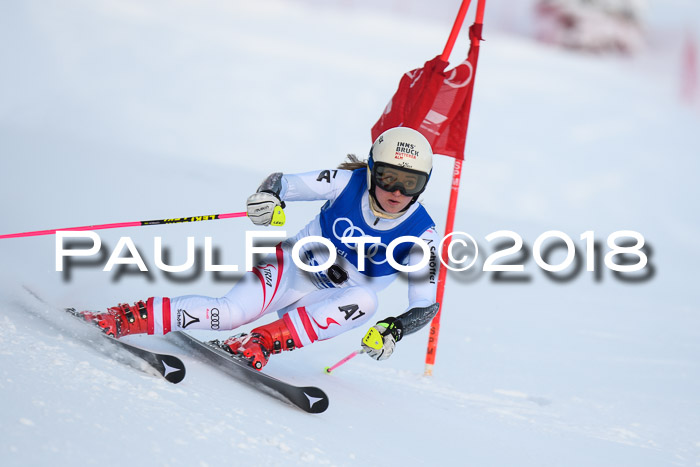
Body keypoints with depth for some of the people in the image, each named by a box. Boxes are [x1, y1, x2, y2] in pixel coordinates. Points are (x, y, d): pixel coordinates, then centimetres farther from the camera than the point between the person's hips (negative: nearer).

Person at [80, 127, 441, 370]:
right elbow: (285, 183, -6)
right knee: (231, 313, -27)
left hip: (334, 304, 1)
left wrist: (394, 329, -35)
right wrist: (270, 196, -31)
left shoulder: (421, 236, -15)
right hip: (295, 265, -1)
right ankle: (122, 319, -21)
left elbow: (425, 305, -14)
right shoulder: (349, 183, -14)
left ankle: (260, 344, -35)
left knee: (365, 301, -35)